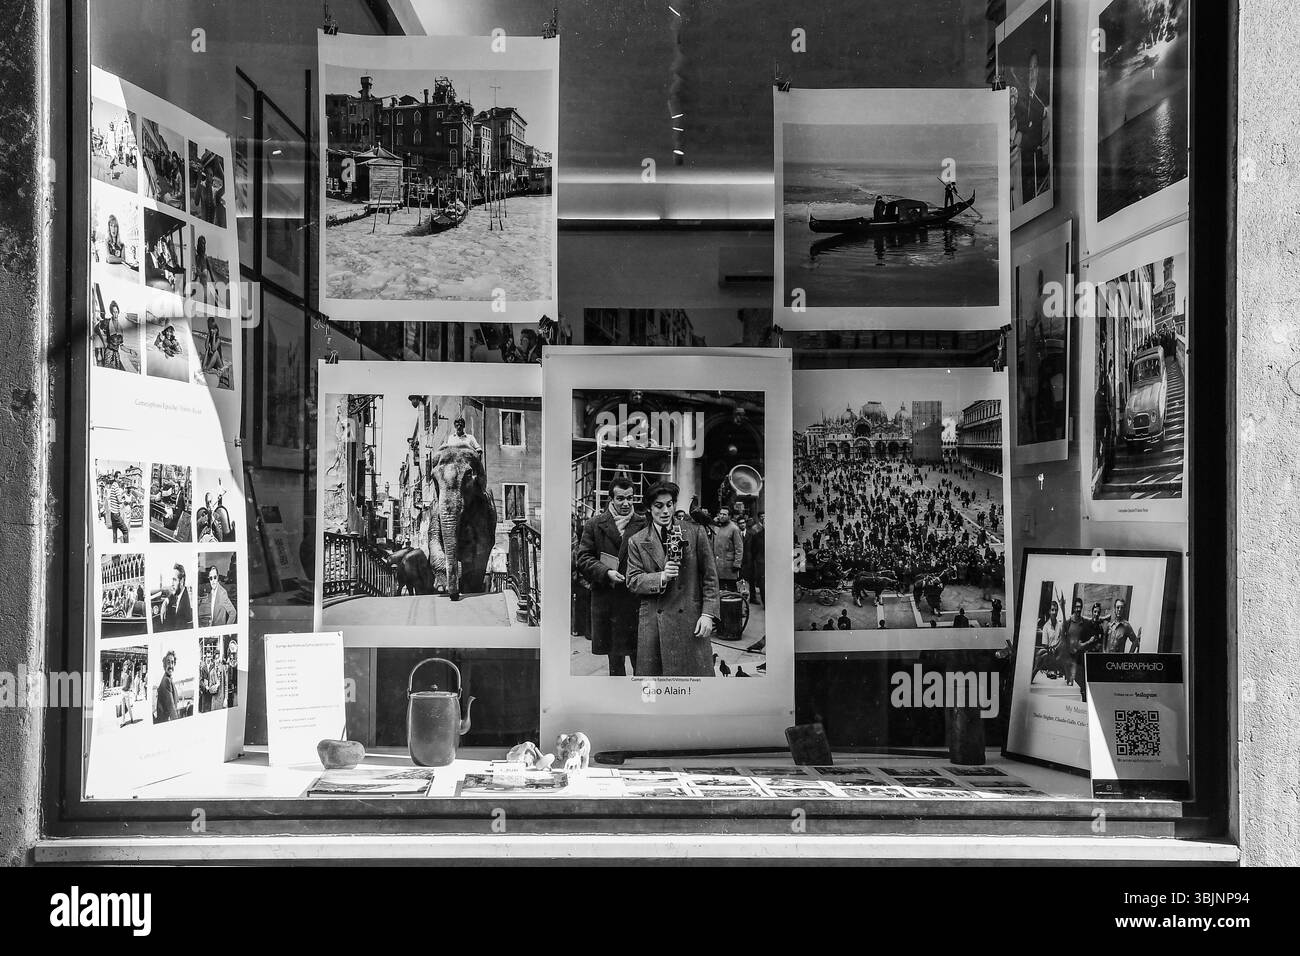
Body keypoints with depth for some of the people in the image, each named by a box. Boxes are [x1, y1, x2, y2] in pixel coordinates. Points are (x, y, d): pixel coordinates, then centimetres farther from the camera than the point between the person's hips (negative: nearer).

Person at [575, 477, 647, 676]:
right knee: (615, 659, 12)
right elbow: (583, 558, 2)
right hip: (606, 600, 1)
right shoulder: (595, 524, 5)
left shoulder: (645, 524, 4)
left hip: (637, 600, -1)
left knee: (640, 659, -1)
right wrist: (606, 573, -12)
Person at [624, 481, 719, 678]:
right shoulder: (637, 541, 8)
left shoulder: (695, 533, 6)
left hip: (691, 620, 0)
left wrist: (708, 614, -4)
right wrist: (661, 578, -16)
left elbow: (709, 576, 6)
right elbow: (633, 581, 2)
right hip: (653, 623, 1)